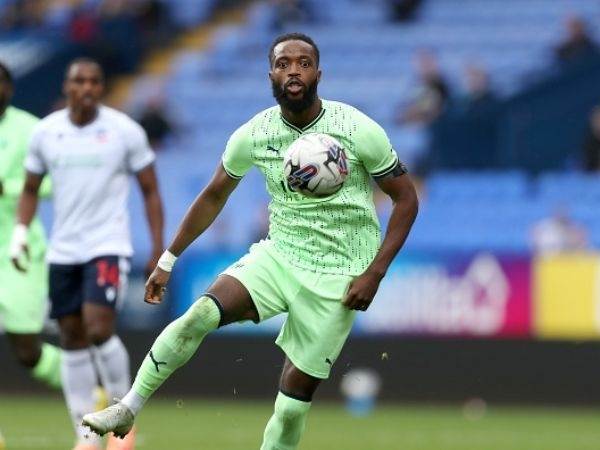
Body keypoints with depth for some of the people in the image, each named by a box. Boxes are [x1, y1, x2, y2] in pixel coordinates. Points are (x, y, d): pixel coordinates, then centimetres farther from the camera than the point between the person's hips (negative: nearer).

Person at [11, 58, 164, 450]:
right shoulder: (46, 132, 3)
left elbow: (150, 190, 1)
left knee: (99, 329, -19)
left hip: (108, 247, -4)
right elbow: (31, 189, 15)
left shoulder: (125, 131, -5)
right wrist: (20, 233, -1)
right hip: (63, 251, 4)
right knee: (72, 339, 5)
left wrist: (159, 250, -3)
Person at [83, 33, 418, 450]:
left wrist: (374, 273, -13)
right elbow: (214, 197, 11)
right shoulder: (253, 135, -5)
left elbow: (406, 198, -6)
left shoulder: (358, 130, -14)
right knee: (201, 314, -21)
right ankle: (128, 409, -8)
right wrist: (168, 259, 11)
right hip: (279, 255, 2)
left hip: (338, 277, -2)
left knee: (298, 390, -5)